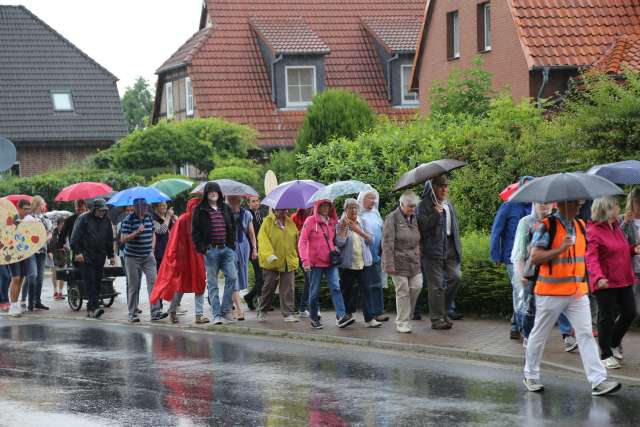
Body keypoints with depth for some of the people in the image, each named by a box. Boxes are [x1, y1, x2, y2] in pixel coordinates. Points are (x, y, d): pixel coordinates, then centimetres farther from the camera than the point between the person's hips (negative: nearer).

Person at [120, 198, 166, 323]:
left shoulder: (149, 217, 7)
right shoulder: (128, 220, -9)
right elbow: (123, 239, -14)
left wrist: (152, 249, 8)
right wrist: (137, 232, -25)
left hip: (148, 257, 4)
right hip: (132, 258, -4)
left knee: (153, 282, -9)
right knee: (134, 287, 3)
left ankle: (155, 312, -12)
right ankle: (133, 314, 13)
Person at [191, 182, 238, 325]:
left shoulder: (226, 208, 14)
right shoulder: (200, 210, 1)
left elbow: (233, 227, 20)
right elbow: (195, 231, -1)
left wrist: (232, 244, 9)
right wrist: (201, 247, -10)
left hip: (227, 249, 3)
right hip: (210, 250, -3)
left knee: (232, 277, -10)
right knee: (212, 283, -1)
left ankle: (226, 310, 2)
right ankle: (216, 315, 2)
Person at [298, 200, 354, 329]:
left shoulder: (332, 222, 11)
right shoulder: (310, 221, -4)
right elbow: (302, 242, -8)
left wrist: (335, 251, 8)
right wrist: (305, 260, -17)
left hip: (330, 261, 4)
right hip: (315, 262, -4)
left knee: (335, 287, -12)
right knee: (315, 292, 4)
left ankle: (341, 316, -22)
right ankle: (314, 318, 17)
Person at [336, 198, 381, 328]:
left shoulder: (363, 222, 10)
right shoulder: (341, 224, 0)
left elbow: (371, 241, 2)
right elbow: (339, 243, -13)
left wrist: (360, 231, -11)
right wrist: (344, 227, -18)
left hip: (363, 262, 2)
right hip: (347, 263, -2)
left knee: (366, 289, -6)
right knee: (347, 290, 7)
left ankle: (369, 318, -10)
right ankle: (347, 314, 24)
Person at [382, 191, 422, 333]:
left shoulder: (415, 219, 12)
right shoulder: (392, 219, -8)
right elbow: (387, 243, -12)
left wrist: (420, 258, 16)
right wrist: (389, 264, -16)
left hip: (414, 262, 6)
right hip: (399, 262, -6)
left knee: (416, 286, -5)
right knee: (403, 292, -4)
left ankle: (407, 314, 16)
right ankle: (402, 323, 5)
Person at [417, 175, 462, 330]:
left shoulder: (449, 204, 16)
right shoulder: (425, 205, -6)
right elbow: (422, 226, -16)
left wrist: (458, 247, 18)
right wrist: (435, 214, -24)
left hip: (450, 248, 6)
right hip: (433, 249, -6)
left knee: (455, 277, -3)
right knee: (436, 286, -3)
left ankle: (443, 310, 17)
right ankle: (437, 319, 4)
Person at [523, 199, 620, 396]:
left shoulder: (581, 225, 10)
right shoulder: (546, 226, -11)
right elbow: (534, 257, -18)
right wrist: (560, 249, -27)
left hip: (578, 293, 5)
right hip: (550, 293, -5)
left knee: (586, 335, -4)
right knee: (540, 335, 9)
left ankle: (598, 381, -9)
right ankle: (531, 376, 26)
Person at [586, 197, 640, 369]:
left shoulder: (616, 226, 12)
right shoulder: (593, 231, -15)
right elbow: (591, 258, -23)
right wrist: (599, 277, -37)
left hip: (623, 279, 8)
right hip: (605, 282, -8)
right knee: (607, 317, 0)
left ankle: (614, 343, 32)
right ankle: (606, 355, 12)